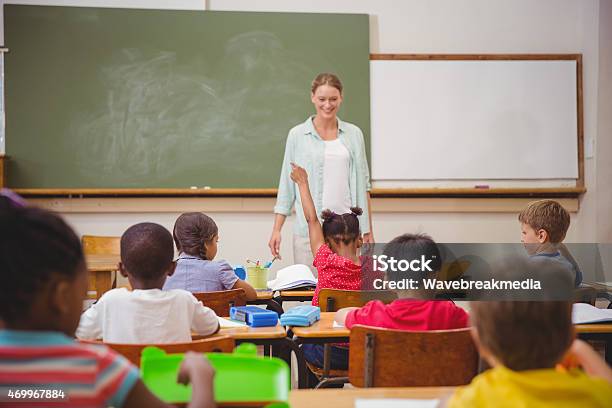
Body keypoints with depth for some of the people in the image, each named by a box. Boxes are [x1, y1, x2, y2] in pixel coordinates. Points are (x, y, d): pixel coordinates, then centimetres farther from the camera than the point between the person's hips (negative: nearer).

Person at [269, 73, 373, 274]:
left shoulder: (353, 135, 8)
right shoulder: (297, 135, 4)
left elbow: (362, 184, 11)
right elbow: (286, 184, 7)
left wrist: (368, 230, 8)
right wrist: (277, 229, 1)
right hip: (308, 229, -1)